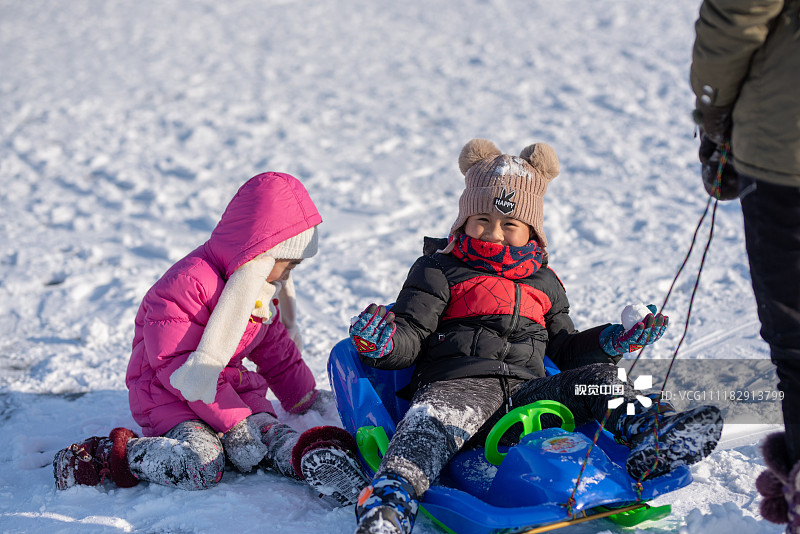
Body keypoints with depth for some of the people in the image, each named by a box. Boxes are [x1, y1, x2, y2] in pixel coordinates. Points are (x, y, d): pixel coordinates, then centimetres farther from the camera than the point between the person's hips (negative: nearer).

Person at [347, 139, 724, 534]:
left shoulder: (544, 283, 29)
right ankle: (389, 500, -61)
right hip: (460, 386, -5)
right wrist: (383, 342, -19)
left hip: (529, 391, 5)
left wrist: (614, 342, 18)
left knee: (598, 375, -16)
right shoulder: (438, 271, 14)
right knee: (435, 419, -39)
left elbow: (563, 349, 34)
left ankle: (652, 436, -33)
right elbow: (411, 337, 5)